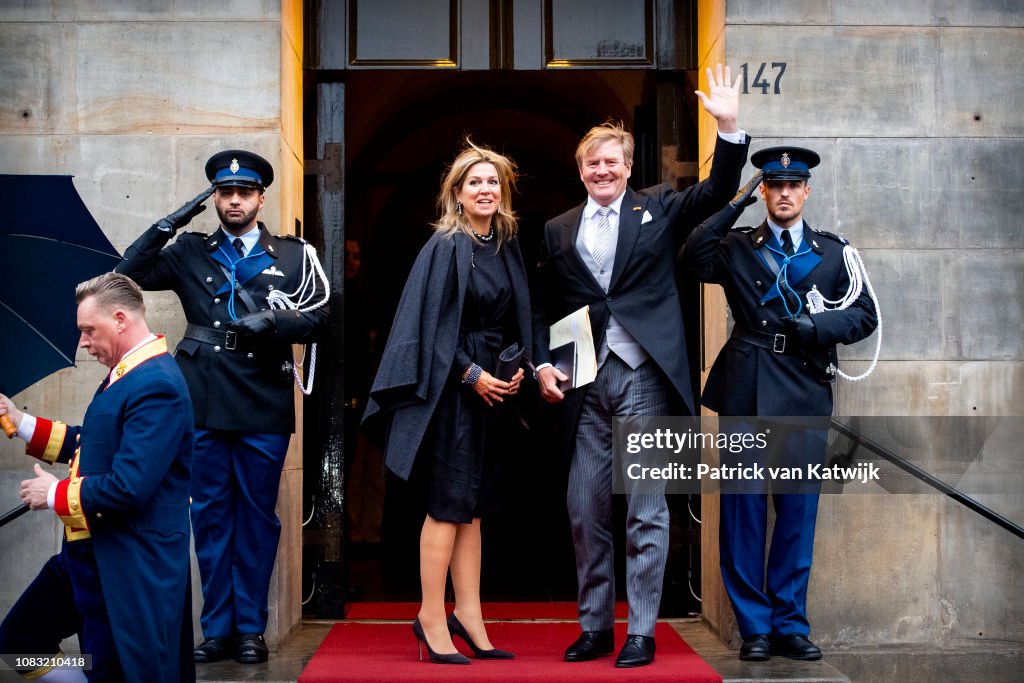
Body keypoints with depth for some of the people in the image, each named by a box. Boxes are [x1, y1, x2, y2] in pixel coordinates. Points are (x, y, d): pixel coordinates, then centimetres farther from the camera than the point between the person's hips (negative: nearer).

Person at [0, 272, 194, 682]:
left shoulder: (157, 385, -23)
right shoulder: (124, 374, 10)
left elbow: (129, 487, -28)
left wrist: (55, 494, -13)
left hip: (131, 568, -11)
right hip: (90, 554, 11)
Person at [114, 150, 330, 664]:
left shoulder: (293, 256, 9)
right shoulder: (190, 252, 12)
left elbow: (317, 318, 2)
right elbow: (126, 275, 4)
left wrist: (272, 321, -16)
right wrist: (169, 224, -2)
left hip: (264, 405, -1)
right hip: (204, 403, 1)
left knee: (257, 515, 4)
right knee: (210, 513, 6)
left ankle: (249, 628, 14)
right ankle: (217, 629, 16)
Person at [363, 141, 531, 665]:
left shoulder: (506, 246, 11)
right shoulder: (445, 246, -9)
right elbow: (432, 322, -13)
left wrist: (514, 368, 1)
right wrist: (471, 374, -15)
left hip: (489, 383, 7)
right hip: (450, 386, -7)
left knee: (472, 503, 9)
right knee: (449, 503, -4)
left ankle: (468, 614, 15)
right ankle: (431, 618, 4)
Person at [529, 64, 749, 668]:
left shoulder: (657, 209, 8)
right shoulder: (559, 231, 13)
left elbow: (719, 191, -4)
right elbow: (543, 307, 14)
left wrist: (730, 127, -17)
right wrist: (544, 364, 1)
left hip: (643, 377, -3)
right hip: (585, 383, 3)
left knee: (645, 510, 0)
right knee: (585, 510, 7)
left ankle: (642, 633, 9)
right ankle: (595, 627, 20)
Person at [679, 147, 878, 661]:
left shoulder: (833, 251, 14)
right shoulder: (738, 248, 10)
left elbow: (864, 315, 9)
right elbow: (693, 260, -10)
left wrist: (817, 325, -8)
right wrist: (734, 206, -10)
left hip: (806, 390, 1)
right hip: (747, 388, -1)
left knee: (798, 508, 5)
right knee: (743, 507, 1)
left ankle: (790, 624, 15)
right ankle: (754, 627, 11)